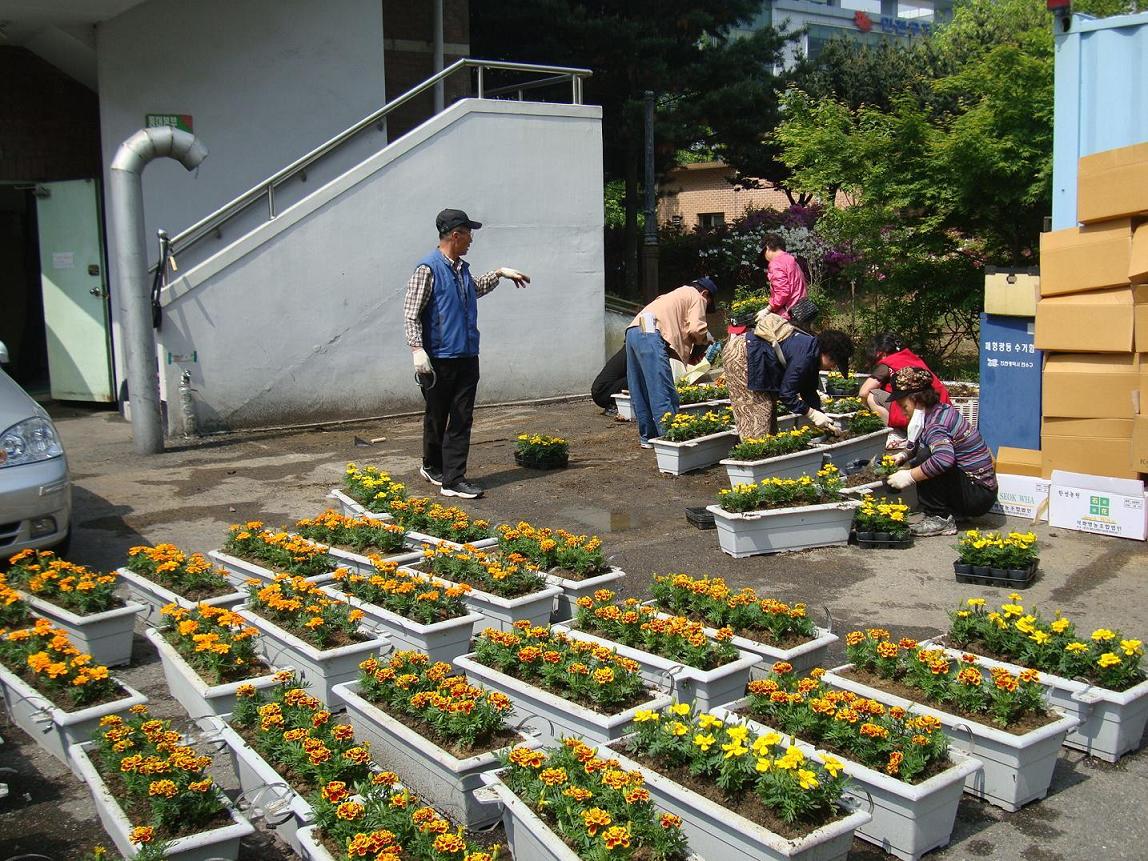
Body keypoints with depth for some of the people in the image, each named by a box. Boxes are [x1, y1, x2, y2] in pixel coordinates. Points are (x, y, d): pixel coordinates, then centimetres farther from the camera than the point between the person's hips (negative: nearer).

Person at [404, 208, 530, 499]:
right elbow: (411, 313, -14)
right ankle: (432, 466, 29)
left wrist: (500, 273, 34)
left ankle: (453, 479, 8)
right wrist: (417, 349, -23)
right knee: (437, 417, 9)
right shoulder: (428, 268, -11)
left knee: (462, 419, 3)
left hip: (467, 357, 7)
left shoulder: (461, 268, 13)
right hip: (440, 358, -7)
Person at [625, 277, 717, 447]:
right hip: (651, 334, -9)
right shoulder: (697, 297, 12)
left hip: (633, 331, 9)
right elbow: (695, 329, -4)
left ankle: (647, 437, 18)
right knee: (662, 394, -8)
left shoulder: (676, 294, 36)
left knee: (640, 392, 11)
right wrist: (708, 338, 16)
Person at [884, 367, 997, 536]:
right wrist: (903, 456, 7)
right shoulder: (943, 410, 8)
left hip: (978, 496, -10)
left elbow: (944, 458, -41)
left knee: (925, 456, -23)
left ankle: (940, 518, -14)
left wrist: (909, 476, -32)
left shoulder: (934, 424, -22)